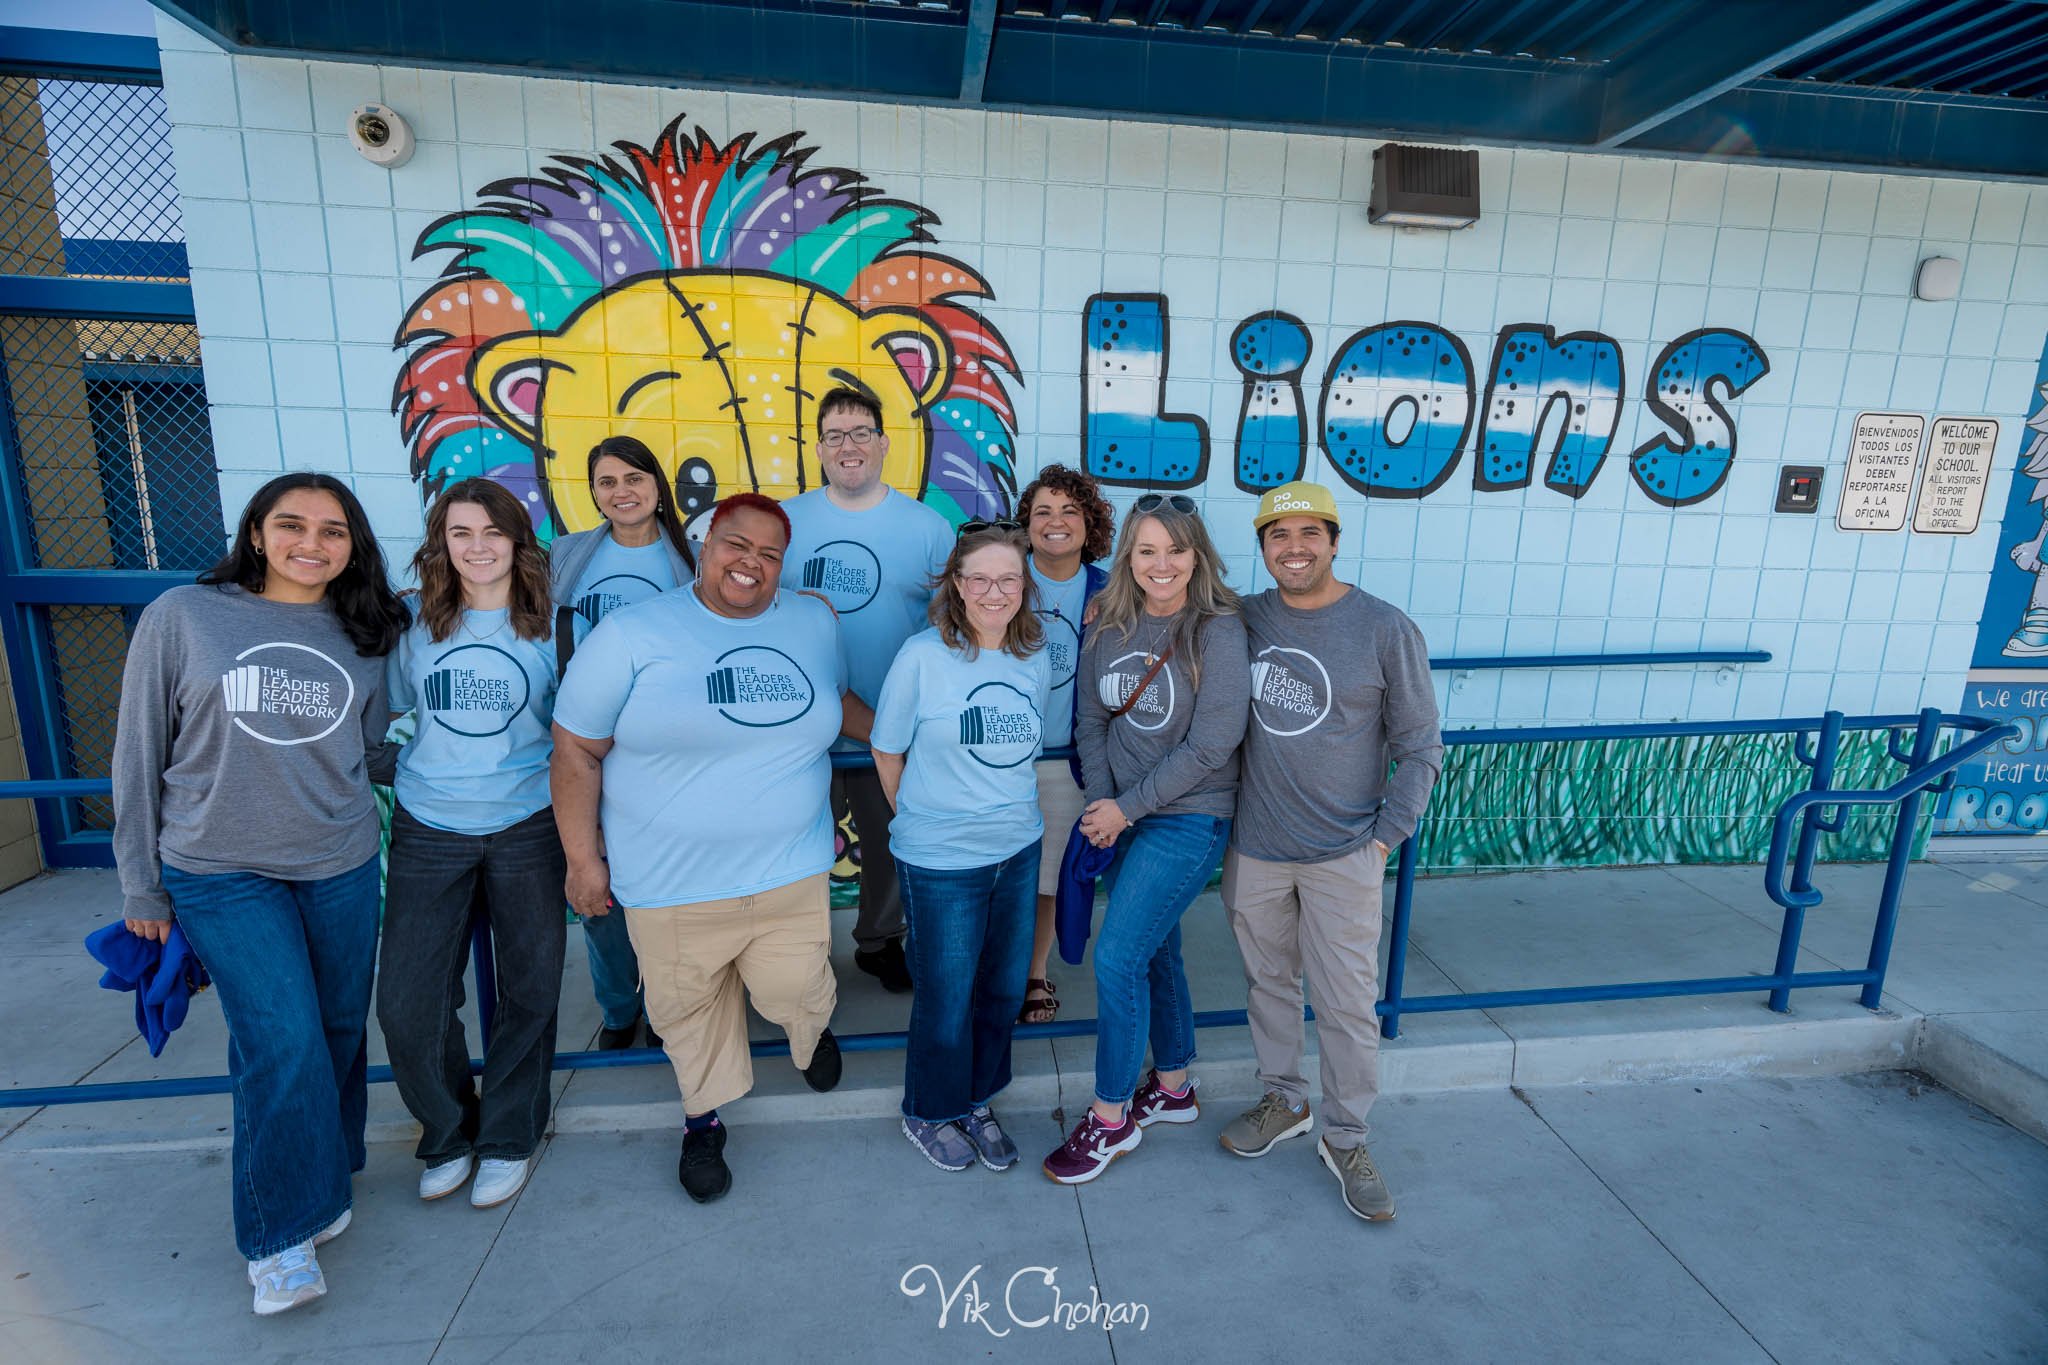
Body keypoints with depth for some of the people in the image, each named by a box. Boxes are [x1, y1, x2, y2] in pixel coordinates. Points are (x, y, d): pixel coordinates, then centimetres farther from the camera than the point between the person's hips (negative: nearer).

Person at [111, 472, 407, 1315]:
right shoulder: (181, 618, -5)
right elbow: (139, 756, 0)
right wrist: (140, 886, 3)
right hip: (221, 875, -3)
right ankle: (282, 1231, 13)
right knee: (285, 1044, -8)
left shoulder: (368, 637, 2)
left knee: (339, 1033, 12)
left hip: (341, 869, 3)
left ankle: (322, 1180, 36)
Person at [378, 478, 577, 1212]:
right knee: (406, 1002, 3)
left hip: (526, 827, -1)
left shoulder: (554, 626, -4)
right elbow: (390, 708, 14)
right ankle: (447, 1133, 30)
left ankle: (508, 1139, 32)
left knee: (528, 992, 10)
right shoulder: (415, 626, 0)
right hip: (427, 830, 2)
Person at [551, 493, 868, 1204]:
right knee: (689, 1009, 14)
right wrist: (582, 858, -3)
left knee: (795, 996, 7)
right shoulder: (631, 634, -8)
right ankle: (703, 1119, 43)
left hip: (790, 871, 2)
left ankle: (812, 1028, 45)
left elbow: (836, 698, 23)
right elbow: (576, 750, -4)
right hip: (673, 884, -1)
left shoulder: (815, 622, 4)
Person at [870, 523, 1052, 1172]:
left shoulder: (1037, 657, 0)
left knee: (1004, 990, 18)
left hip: (1019, 850, 5)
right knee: (946, 1000, 10)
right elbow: (887, 751, -5)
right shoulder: (923, 656, -15)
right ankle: (929, 1114, 37)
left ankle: (977, 1101, 42)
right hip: (940, 861, -5)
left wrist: (1008, 810, 10)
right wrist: (921, 818, 3)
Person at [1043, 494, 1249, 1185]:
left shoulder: (1218, 630, -15)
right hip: (1120, 817, 6)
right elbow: (1091, 720, 4)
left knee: (1117, 958, -7)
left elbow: (1209, 746, -17)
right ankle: (1172, 1088, 38)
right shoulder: (1108, 626, 2)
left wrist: (1126, 808, -15)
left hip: (1189, 820, -6)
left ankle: (1110, 1120, 14)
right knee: (1154, 952, 18)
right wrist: (1100, 800, -10)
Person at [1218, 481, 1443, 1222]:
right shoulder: (1244, 619, -1)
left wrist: (1383, 838, -9)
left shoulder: (1386, 631, -10)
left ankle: (1345, 1137, 29)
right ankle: (1283, 1101, 41)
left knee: (1348, 1002, 7)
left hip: (1342, 855, -3)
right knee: (1269, 982, 18)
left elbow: (1420, 750, -3)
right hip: (1252, 849, 3)